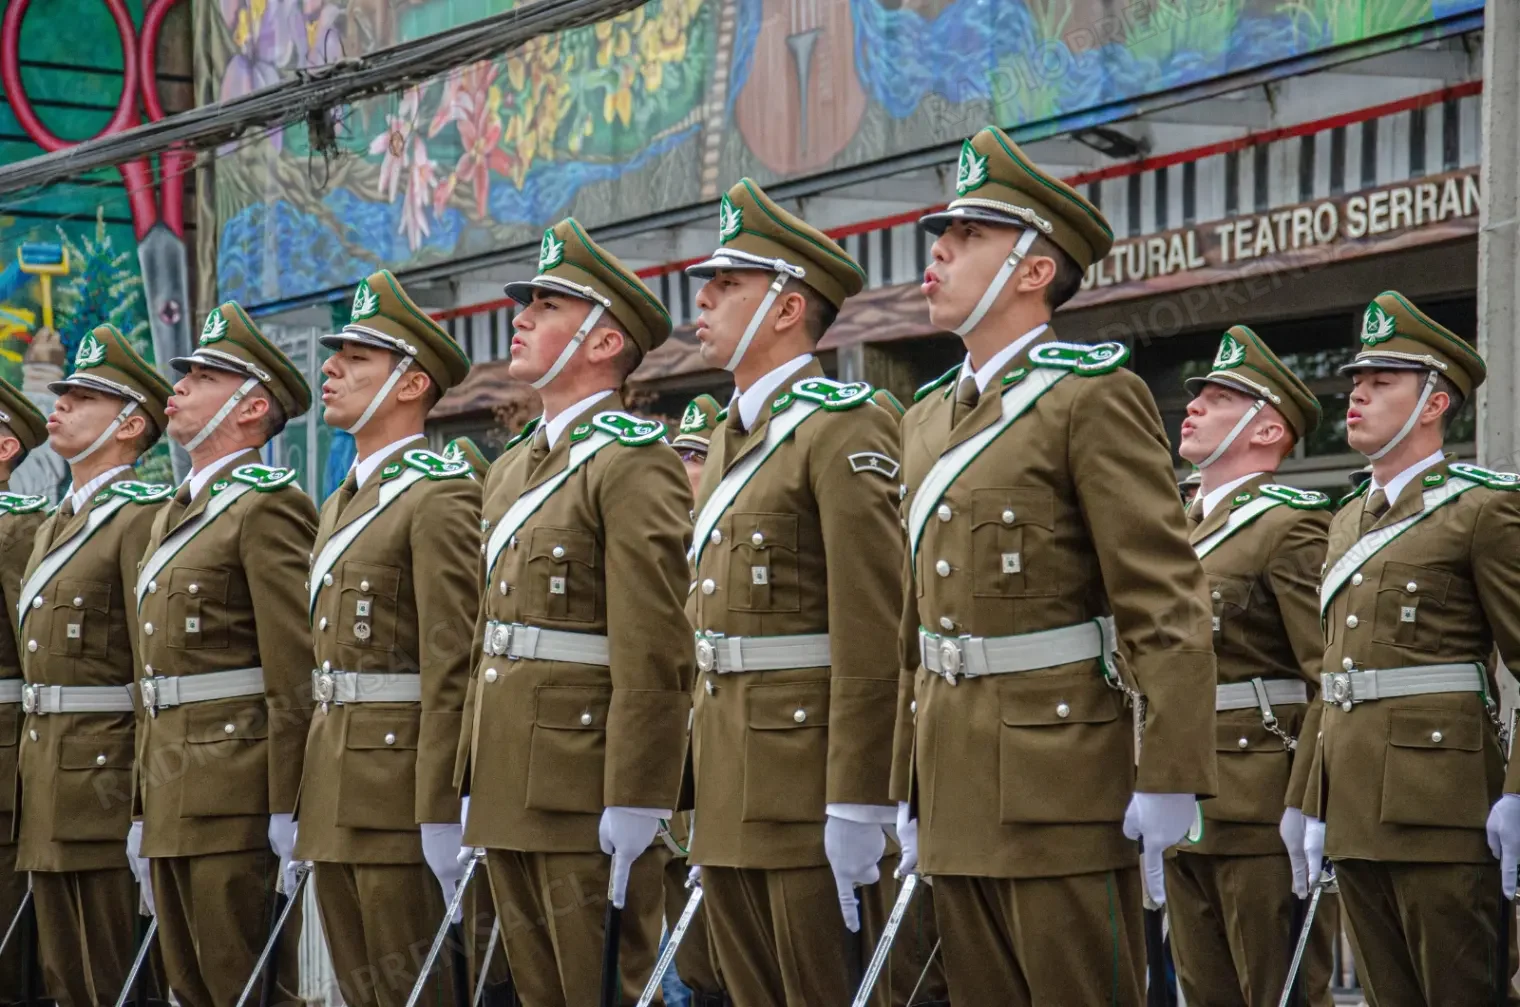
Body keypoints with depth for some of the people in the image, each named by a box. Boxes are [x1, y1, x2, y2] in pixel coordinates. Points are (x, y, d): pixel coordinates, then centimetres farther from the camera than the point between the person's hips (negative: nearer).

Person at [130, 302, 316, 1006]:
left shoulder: (267, 506, -9)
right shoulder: (177, 513, 20)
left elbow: (296, 675, -16)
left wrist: (288, 814, -20)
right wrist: (144, 811, 19)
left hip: (238, 797, -9)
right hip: (174, 801, 9)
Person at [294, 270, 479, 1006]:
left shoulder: (440, 495, -10)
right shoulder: (341, 505, 19)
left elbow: (451, 668, -17)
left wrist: (441, 818, -22)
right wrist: (308, 808, 17)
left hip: (399, 791, -9)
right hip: (335, 802, 9)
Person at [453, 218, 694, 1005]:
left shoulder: (633, 463, -10)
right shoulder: (511, 468, 18)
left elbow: (653, 654, -18)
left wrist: (633, 807, -22)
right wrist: (471, 784, 17)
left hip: (586, 799, -9)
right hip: (507, 794, 9)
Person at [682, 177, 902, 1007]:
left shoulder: (843, 426, -10)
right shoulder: (731, 440, 18)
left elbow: (872, 634, -17)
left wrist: (855, 809, -22)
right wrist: (709, 810, 18)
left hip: (809, 785, -9)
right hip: (731, 800, 9)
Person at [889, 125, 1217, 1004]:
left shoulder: (1094, 395, -8)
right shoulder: (928, 417, 16)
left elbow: (1168, 601, -15)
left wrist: (1169, 781, -20)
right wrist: (909, 789, 19)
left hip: (1062, 785, -8)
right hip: (958, 792, 8)